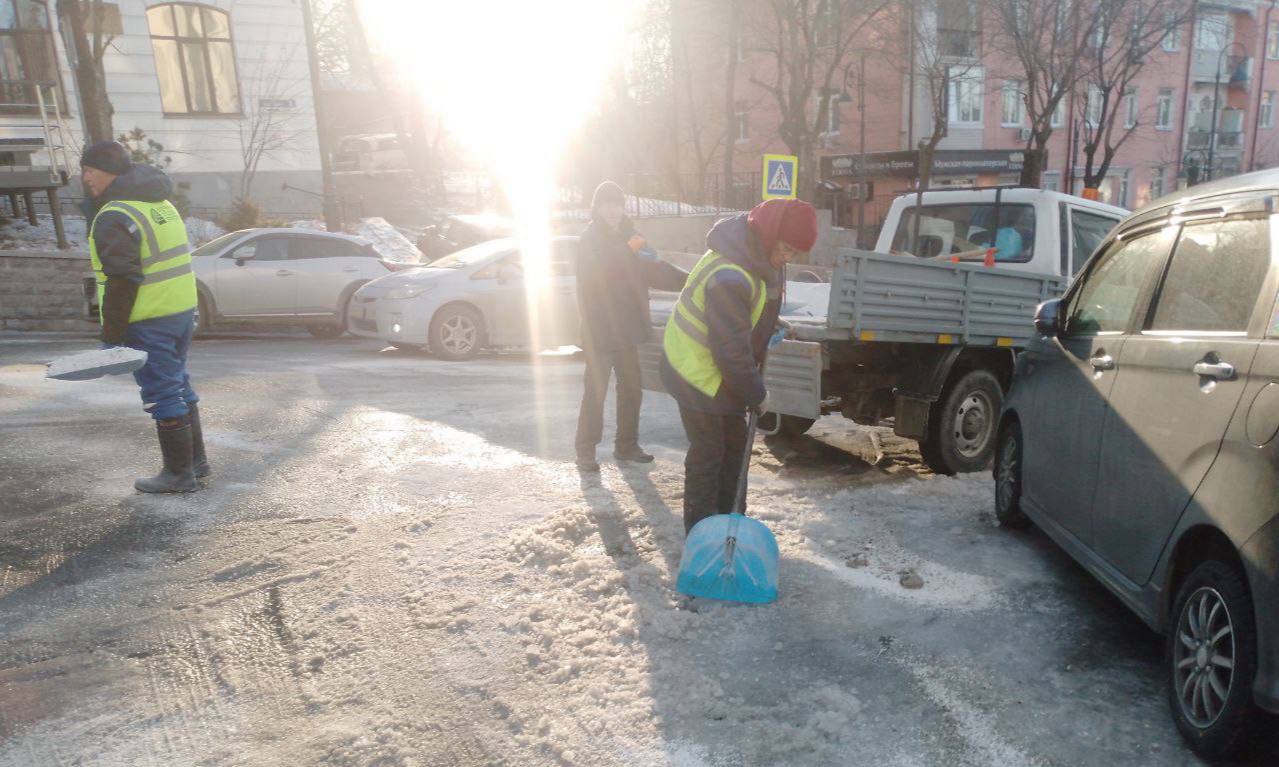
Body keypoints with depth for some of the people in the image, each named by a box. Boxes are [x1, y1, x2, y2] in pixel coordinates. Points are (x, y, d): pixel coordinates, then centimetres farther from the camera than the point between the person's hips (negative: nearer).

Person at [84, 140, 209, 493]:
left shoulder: (113, 218, -15)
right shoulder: (161, 205, 14)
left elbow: (121, 283, -20)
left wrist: (111, 335, -16)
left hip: (148, 322, -9)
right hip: (182, 310, 9)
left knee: (163, 394, -2)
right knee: (178, 386, 19)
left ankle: (179, 473, 5)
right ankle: (196, 460, 27)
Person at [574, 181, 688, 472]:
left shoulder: (629, 235, 12)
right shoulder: (590, 238, -6)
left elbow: (654, 269, 9)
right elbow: (595, 270, -24)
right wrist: (627, 250, -32)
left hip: (626, 327, 6)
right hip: (599, 329, -6)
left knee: (631, 388, 10)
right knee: (596, 391, -7)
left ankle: (626, 445, 22)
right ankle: (585, 450, 2)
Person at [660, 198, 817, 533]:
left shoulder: (756, 253, -3)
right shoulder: (729, 279, -34)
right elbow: (731, 351, -29)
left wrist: (770, 323, 5)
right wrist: (757, 394, -17)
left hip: (722, 369, 10)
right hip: (698, 371, -10)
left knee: (734, 443, 17)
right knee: (707, 454, -2)